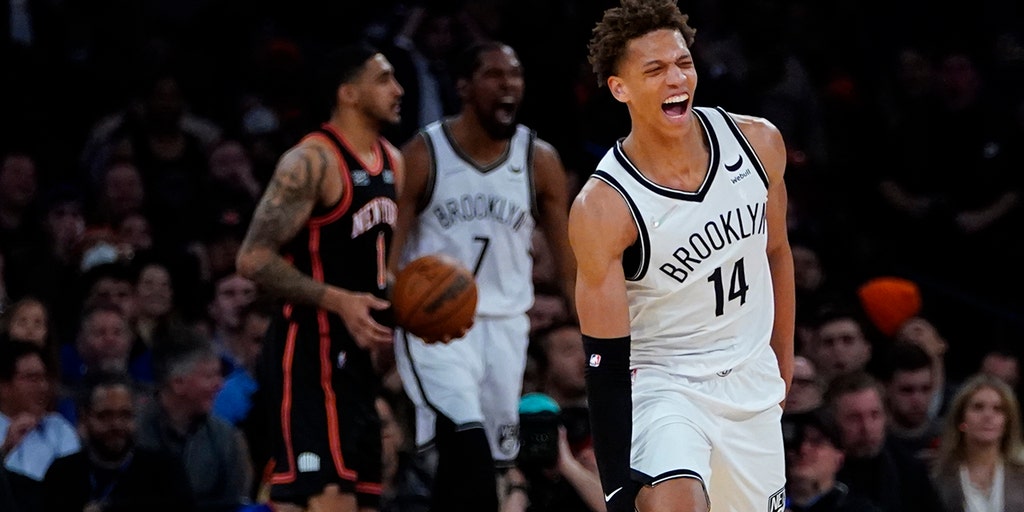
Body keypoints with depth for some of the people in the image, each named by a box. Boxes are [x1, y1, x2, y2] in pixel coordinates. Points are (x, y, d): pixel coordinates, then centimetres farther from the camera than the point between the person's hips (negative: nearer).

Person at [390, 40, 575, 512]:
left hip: (504, 322, 4)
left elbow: (568, 258, 6)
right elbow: (389, 247, -6)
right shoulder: (422, 155, -6)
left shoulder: (539, 160, 2)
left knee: (492, 456, 8)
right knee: (465, 440, -23)